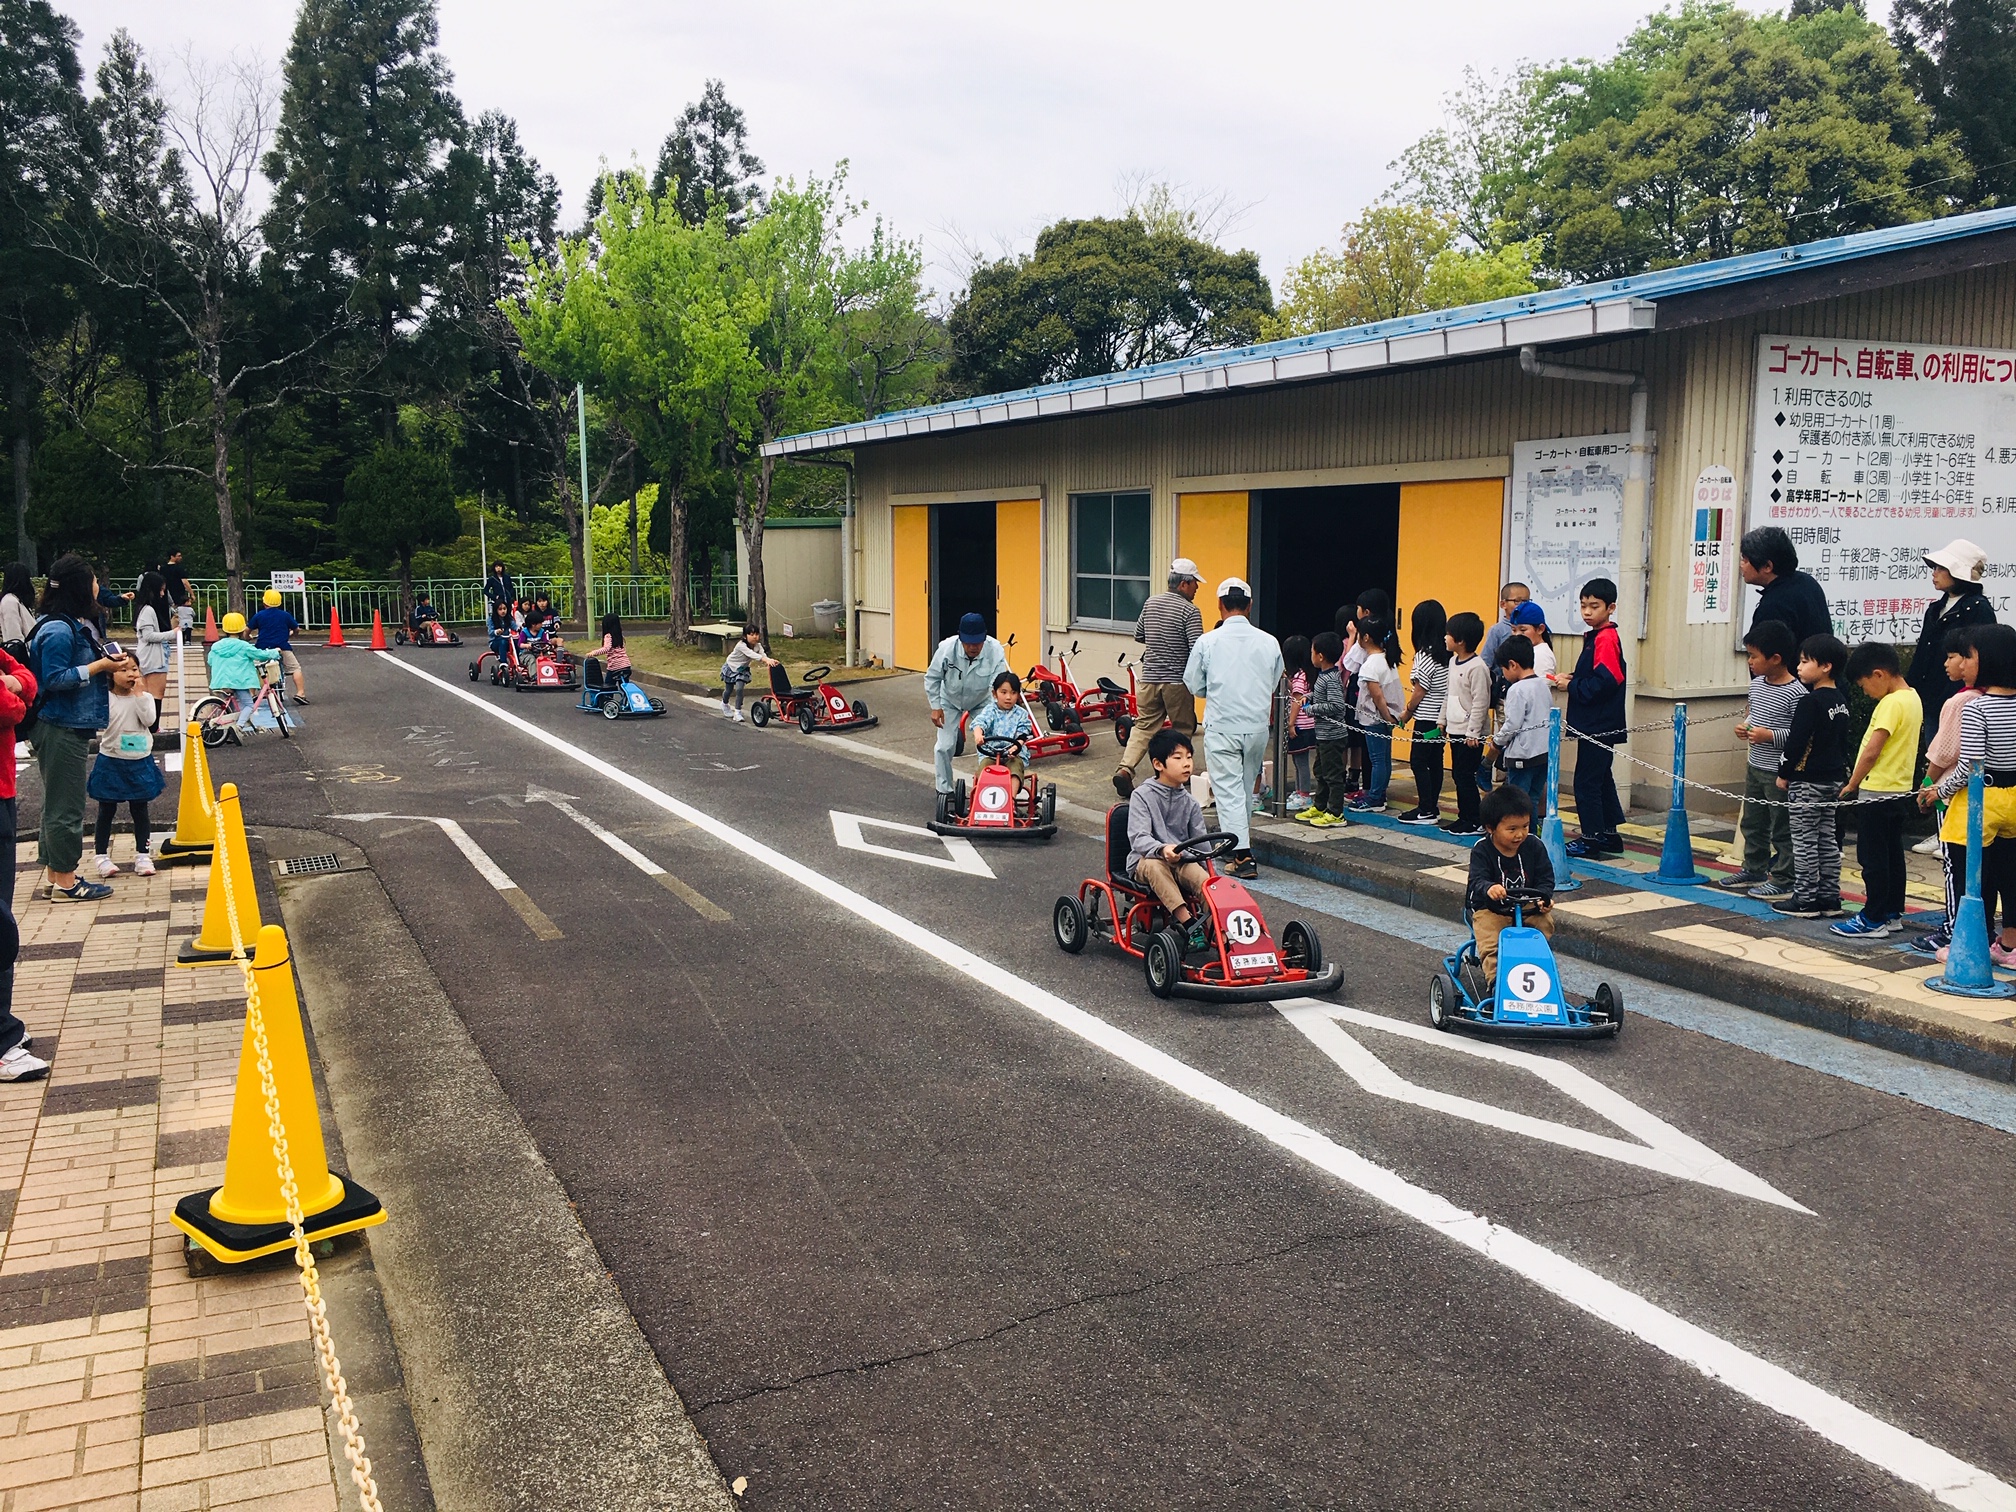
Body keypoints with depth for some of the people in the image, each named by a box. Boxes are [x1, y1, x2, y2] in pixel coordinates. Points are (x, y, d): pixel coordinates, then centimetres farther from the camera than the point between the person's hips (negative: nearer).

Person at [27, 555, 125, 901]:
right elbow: (54, 679, -20)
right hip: (60, 729, -11)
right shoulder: (58, 630, -18)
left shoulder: (79, 624, 12)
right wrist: (100, 665, -19)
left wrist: (108, 663, 5)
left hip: (72, 727, 11)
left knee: (58, 803, 16)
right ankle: (65, 882, 5)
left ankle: (53, 875, 25)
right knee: (65, 806, -3)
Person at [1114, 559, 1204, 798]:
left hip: (1149, 678, 5)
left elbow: (1138, 635, 18)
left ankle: (1125, 768, -9)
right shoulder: (1189, 611, -13)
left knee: (1144, 726, 8)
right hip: (1177, 681, -5)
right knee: (1182, 728, 13)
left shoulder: (1151, 603, 7)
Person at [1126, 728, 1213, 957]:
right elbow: (1138, 837, -18)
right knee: (1154, 866, -37)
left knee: (1203, 879, -28)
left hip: (1182, 861, 4)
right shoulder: (1143, 796, -5)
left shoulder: (1190, 803, 10)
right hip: (1145, 861, -3)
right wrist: (1162, 849, -37)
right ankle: (1188, 924, -42)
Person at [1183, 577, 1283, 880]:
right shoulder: (1269, 642, -1)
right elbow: (1275, 684, 10)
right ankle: (1240, 841, 33)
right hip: (1258, 726, 3)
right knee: (1246, 787, 19)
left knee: (1228, 790, -2)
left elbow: (1194, 686, 0)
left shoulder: (1207, 641, -8)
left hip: (1221, 727, -3)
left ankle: (1243, 856, -10)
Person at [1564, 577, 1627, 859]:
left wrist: (1572, 685, -13)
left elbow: (1603, 682, -24)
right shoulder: (1595, 637, 15)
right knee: (1601, 779, 16)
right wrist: (1574, 681, 1)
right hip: (1592, 723, 10)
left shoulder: (1606, 638, -15)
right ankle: (1609, 835, 25)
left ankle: (1592, 838, 1)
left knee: (1587, 781, -5)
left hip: (1599, 726, -10)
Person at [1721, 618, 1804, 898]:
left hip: (1778, 772, -9)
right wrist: (1744, 725, 2)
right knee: (1751, 823, 19)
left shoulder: (1796, 693, -19)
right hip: (1755, 767, 9)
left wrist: (1770, 735, -24)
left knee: (1781, 828, 1)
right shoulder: (1757, 684, 6)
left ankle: (1783, 881, 10)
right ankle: (1754, 871, 32)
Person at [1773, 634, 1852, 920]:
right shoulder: (1841, 702, 10)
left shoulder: (1810, 702, -18)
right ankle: (1830, 899, 16)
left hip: (1807, 781, -9)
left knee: (1804, 840, -2)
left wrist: (1784, 774, -9)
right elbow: (1843, 743, 17)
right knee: (1828, 838, 12)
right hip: (1833, 779, 9)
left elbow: (1796, 743, -19)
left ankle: (1805, 899, 1)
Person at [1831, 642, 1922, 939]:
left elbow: (1872, 751, -22)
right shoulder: (1912, 698, 10)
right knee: (1892, 854, 15)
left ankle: (1873, 920, 2)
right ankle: (1893, 913, 23)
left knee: (1873, 857, -3)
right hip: (1899, 789, 10)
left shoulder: (1892, 703, -20)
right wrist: (1857, 781, 14)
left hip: (1878, 792, -10)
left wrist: (1851, 784, -9)